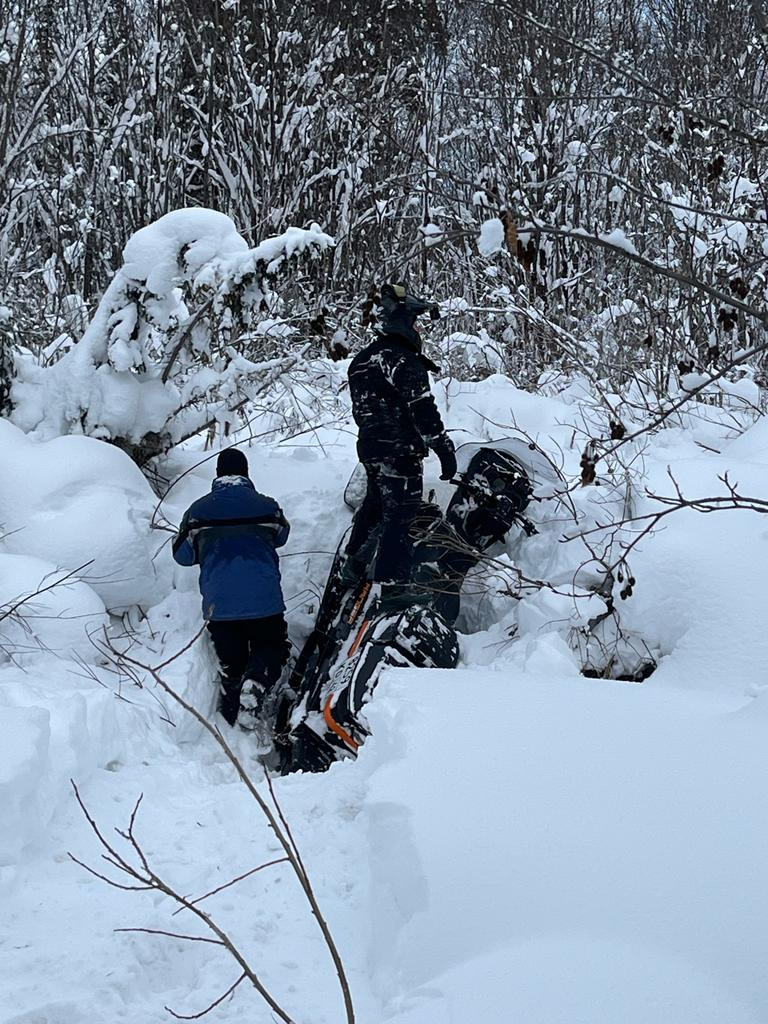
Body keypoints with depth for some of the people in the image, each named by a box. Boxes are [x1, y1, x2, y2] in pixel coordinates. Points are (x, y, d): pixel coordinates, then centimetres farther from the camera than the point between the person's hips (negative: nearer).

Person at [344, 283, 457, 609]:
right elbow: (423, 410, -23)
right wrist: (444, 449, -20)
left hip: (370, 445, 9)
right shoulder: (404, 361, -18)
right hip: (401, 450, -9)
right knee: (400, 514, -6)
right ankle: (393, 587, -7)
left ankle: (354, 563, 40)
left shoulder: (362, 360, 11)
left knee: (375, 503, 27)